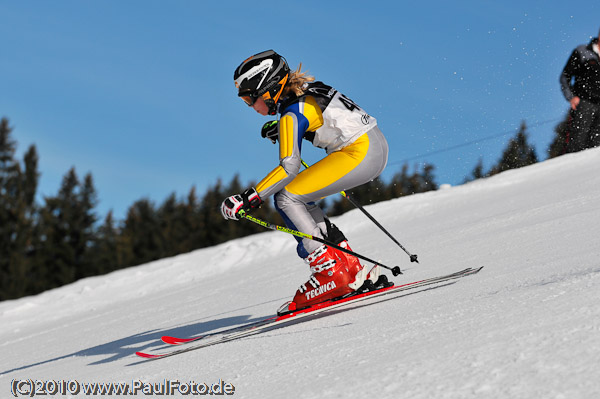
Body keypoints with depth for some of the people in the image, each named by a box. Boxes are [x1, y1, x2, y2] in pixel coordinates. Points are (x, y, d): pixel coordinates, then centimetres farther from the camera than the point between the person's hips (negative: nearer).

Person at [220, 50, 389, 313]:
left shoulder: (292, 113, -13)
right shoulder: (305, 89, 12)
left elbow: (289, 167, -20)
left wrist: (249, 199, -20)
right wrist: (282, 131, 19)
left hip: (361, 152, -10)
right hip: (375, 146, 10)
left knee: (287, 199, -8)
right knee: (298, 201, 12)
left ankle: (331, 273, -10)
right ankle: (352, 269, 8)